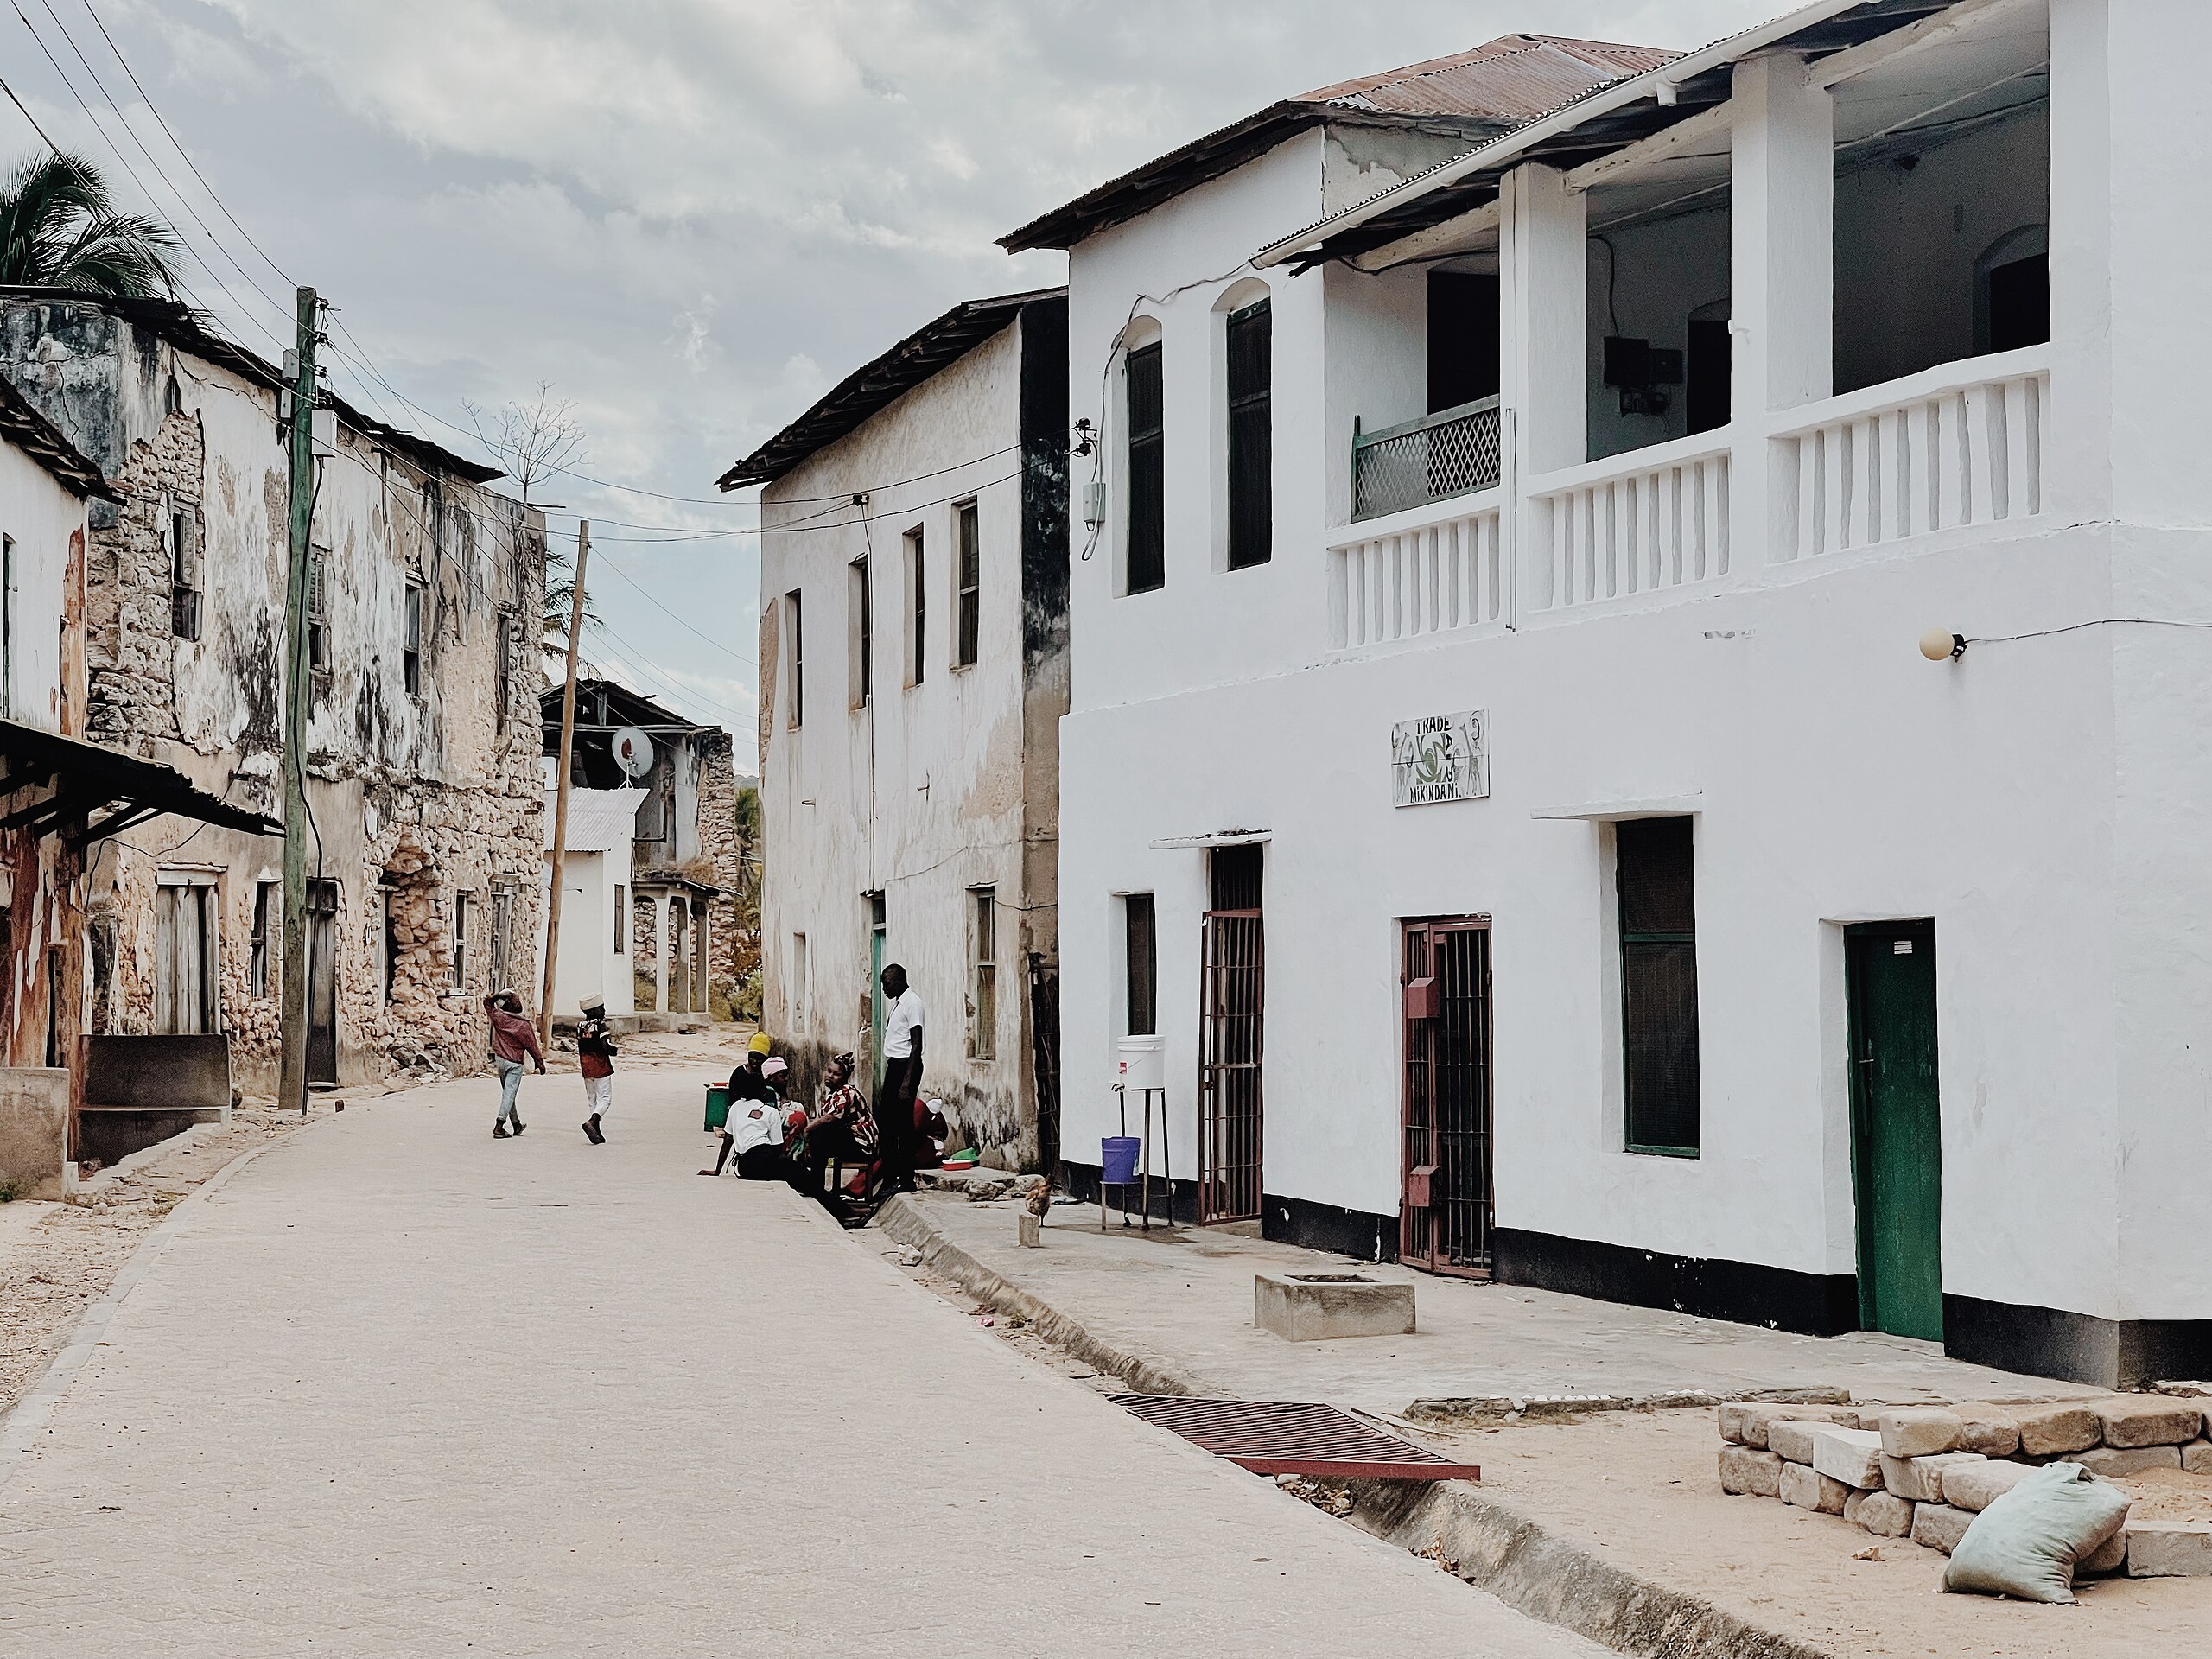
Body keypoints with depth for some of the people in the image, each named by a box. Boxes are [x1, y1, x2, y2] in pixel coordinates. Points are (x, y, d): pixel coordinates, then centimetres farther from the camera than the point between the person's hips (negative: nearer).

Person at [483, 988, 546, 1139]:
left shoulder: (499, 1017, -6)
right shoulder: (524, 1024, -13)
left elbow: (487, 1002, 12)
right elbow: (532, 1046, -7)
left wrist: (500, 994, 3)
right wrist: (540, 1063, 2)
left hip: (500, 1059, 4)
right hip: (515, 1063, -4)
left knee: (507, 1092, 17)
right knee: (509, 1094, -5)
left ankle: (516, 1124, 28)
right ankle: (499, 1126, -15)